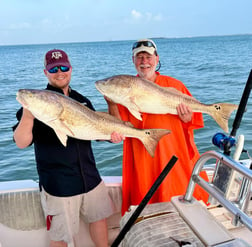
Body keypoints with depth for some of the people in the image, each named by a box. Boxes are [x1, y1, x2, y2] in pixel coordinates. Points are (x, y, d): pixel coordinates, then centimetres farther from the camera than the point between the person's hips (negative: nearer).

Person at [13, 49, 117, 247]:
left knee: (99, 217, 22)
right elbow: (22, 142, -18)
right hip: (58, 184, -5)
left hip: (90, 177, 5)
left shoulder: (82, 101, 7)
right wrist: (27, 115, -36)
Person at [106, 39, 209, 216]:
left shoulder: (175, 85, 2)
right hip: (143, 164, 1)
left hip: (176, 160, 0)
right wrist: (112, 104, -17)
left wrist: (187, 117, -17)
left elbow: (192, 118, 5)